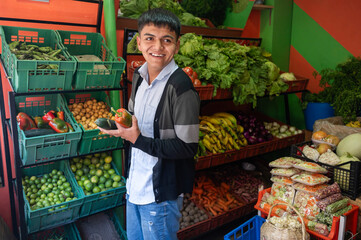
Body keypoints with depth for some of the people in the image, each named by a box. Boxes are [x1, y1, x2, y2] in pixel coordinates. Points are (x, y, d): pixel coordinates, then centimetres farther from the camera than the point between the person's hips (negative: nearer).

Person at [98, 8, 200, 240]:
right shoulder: (139, 76, 1)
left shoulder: (181, 88, -23)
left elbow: (188, 147, -23)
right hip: (135, 183, 8)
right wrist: (121, 123, -2)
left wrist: (138, 140, -22)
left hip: (161, 192, -7)